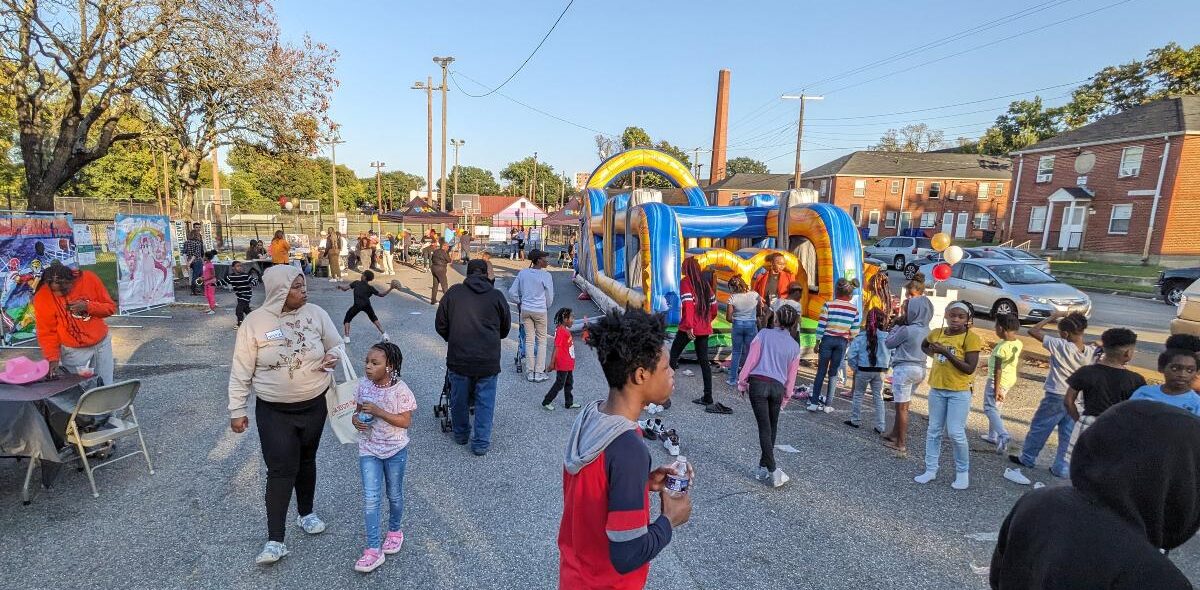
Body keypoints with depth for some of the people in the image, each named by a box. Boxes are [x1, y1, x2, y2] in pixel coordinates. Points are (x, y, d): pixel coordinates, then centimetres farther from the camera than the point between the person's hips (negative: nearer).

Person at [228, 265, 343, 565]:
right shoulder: (255, 321, -11)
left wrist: (333, 356, -16)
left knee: (306, 461, 18)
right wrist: (237, 409, -4)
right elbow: (241, 370, -5)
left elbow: (336, 345, 8)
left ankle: (306, 513, 39)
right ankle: (275, 540, 8)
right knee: (280, 470, -3)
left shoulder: (316, 314, -6)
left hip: (314, 405, 3)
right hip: (274, 410, -2)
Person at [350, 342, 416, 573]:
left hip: (395, 449, -3)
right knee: (370, 498, -1)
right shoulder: (363, 384, -6)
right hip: (369, 449, 3)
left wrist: (379, 412, -28)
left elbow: (406, 422, -20)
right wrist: (356, 419, -14)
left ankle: (394, 531, 40)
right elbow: (359, 409, 8)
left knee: (394, 494, 15)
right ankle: (373, 549, 7)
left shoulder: (400, 390, -20)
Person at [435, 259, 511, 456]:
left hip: (458, 358, 1)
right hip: (488, 361, -1)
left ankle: (460, 434, 36)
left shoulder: (453, 292, 0)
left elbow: (440, 325, 6)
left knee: (458, 399, 18)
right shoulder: (497, 296, 0)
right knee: (485, 401, 10)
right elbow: (505, 328, 11)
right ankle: (481, 443, 15)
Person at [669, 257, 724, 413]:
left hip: (689, 328, -6)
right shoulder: (705, 282, 11)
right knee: (704, 361, 9)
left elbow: (687, 305, -17)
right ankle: (708, 398, 10)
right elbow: (713, 305, 13)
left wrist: (688, 326, -20)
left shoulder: (685, 281, -6)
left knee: (673, 356, 6)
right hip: (704, 328, 6)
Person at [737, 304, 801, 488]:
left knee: (764, 428, -2)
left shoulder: (764, 334, 2)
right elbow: (791, 376, 14)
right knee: (772, 428, 17)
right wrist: (785, 399, 23)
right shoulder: (795, 346, 12)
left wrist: (742, 382, 3)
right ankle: (763, 467, 21)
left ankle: (772, 470, -6)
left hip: (758, 383, -3)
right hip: (778, 387, 3)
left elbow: (751, 359, -4)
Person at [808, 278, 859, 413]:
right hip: (843, 342, 2)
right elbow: (855, 331, 2)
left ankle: (814, 402, 5)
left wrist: (817, 342, 0)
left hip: (827, 340, -1)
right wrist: (849, 343, 17)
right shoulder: (854, 308, 1)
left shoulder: (829, 304, -7)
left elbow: (821, 326, -7)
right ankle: (828, 404, 11)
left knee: (821, 372, 6)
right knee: (833, 373, 9)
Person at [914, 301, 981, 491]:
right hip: (937, 390, 5)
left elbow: (970, 369, -17)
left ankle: (963, 473, 15)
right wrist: (934, 354, 7)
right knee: (934, 431, 11)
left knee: (956, 433, -5)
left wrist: (946, 353, -23)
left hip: (959, 392, -5)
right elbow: (924, 346, 26)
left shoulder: (971, 337, -12)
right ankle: (931, 470, 21)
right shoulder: (936, 333, 4)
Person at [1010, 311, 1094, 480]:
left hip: (1056, 397, -5)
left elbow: (1033, 331, -17)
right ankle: (1062, 468, 20)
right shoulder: (1091, 352, -7)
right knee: (1068, 435, 13)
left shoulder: (1060, 346, -21)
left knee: (1038, 427, 13)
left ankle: (1027, 458, 26)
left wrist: (1052, 317, -8)